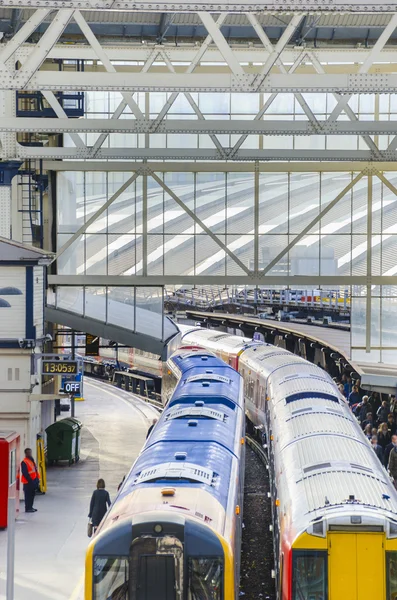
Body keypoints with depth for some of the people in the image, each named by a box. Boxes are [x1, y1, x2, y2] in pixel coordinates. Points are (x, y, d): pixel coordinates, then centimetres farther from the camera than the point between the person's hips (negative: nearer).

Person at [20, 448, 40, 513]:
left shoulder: (32, 460, 15)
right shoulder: (24, 462, -14)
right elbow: (25, 473, -20)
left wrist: (37, 479, 12)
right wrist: (30, 480, -20)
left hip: (33, 481, 9)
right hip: (28, 482, -9)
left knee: (32, 495, 15)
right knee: (28, 495, -5)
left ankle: (30, 507, 24)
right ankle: (28, 508, -2)